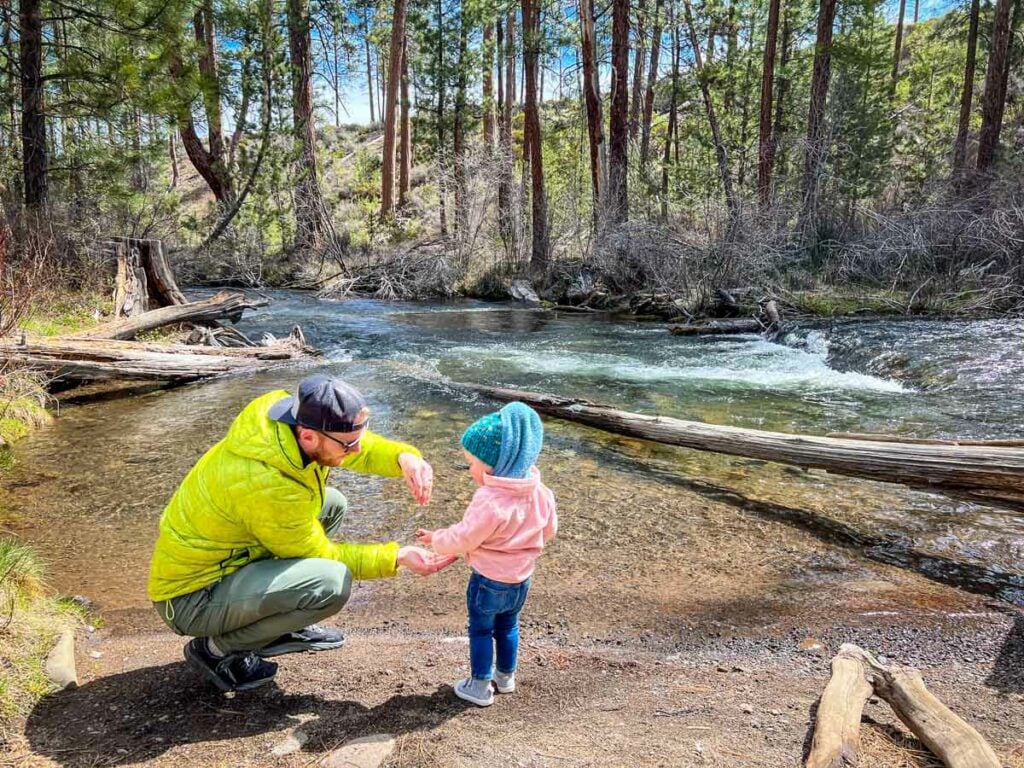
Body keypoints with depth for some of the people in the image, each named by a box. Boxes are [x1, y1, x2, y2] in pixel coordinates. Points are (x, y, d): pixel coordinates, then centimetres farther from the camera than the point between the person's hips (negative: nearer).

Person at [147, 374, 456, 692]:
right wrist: (397, 557, -16)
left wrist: (405, 458, -20)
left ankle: (282, 627, 14)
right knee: (332, 582, -27)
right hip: (192, 598, -9)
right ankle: (217, 648, -3)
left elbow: (366, 449, 0)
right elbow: (317, 553, -17)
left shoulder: (289, 410, -14)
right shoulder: (268, 484, -34)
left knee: (332, 504, 6)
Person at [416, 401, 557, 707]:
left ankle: (480, 686, 24)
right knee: (508, 626, 25)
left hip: (489, 580, -7)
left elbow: (463, 538, -22)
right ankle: (506, 676, 41)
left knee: (481, 630, 13)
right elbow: (548, 530, 5)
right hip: (521, 578, 7)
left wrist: (435, 539, -4)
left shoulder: (490, 501, -31)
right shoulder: (541, 493, -9)